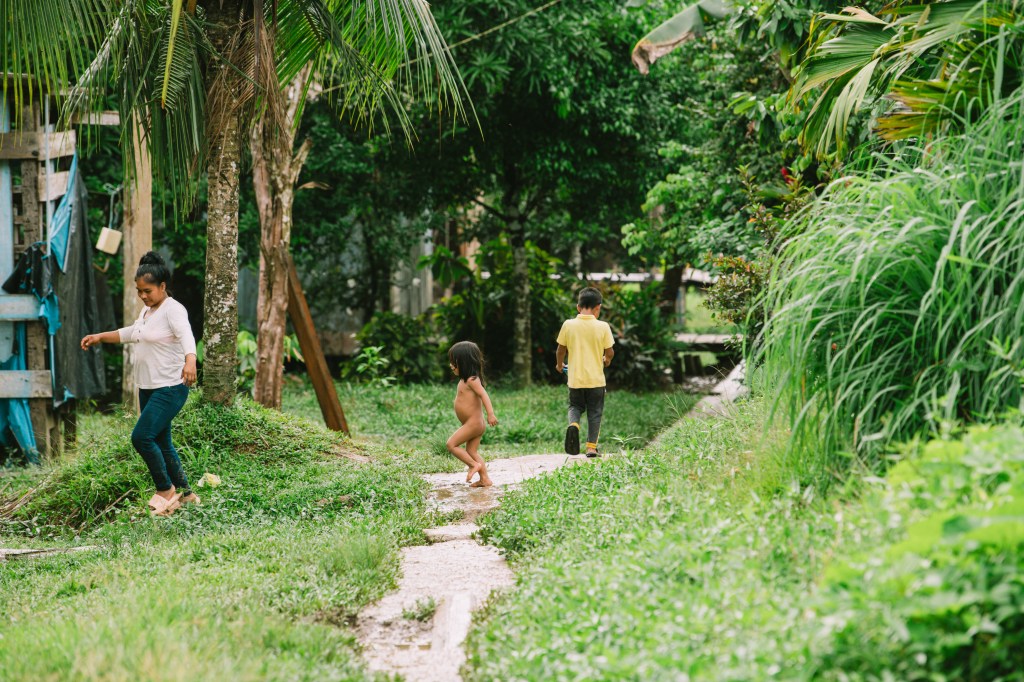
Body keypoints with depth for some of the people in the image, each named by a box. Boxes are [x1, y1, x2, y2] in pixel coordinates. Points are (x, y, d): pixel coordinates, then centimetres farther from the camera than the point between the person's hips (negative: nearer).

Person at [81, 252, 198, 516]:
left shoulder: (173, 310, -15)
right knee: (161, 443, 13)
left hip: (170, 388, -10)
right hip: (148, 389, 10)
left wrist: (190, 361, -54)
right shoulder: (147, 311, 14)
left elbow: (186, 336, -35)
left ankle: (165, 489, -3)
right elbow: (131, 333, 33)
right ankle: (183, 492, 23)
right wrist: (99, 337, 33)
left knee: (141, 437, -18)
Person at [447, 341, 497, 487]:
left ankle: (474, 465, -7)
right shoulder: (464, 380, 12)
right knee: (472, 452, 11)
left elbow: (483, 394, -29)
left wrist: (490, 413, -40)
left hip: (473, 423, -10)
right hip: (474, 424, 10)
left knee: (451, 444, -8)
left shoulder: (472, 380, -17)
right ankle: (485, 479, 10)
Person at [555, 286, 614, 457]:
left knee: (575, 406, 19)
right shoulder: (603, 327, -9)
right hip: (596, 379, -1)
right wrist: (607, 359, 20)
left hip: (575, 379, 1)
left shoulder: (568, 325, -6)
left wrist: (559, 364, 23)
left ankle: (573, 424, -12)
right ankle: (591, 447, 10)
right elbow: (609, 352, -4)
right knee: (595, 412, 12)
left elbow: (561, 349, 3)